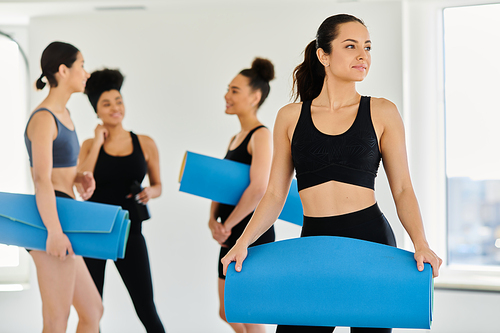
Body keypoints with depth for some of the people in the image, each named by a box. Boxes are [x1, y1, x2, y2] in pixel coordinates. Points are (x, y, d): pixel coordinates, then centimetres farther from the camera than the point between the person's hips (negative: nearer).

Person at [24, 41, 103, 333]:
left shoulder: (64, 114, 16)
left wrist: (80, 177, 6)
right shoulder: (44, 118, -13)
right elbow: (42, 179, -22)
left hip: (62, 222, 10)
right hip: (52, 222, -10)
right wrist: (54, 232, -29)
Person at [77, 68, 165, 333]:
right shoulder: (89, 145, 4)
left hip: (128, 230, 0)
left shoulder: (145, 144, 5)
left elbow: (157, 185, 14)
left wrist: (150, 192, -10)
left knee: (146, 308, -5)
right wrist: (98, 142, -8)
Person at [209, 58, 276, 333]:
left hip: (254, 235, -9)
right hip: (232, 238, 9)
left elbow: (258, 188, -24)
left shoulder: (262, 136, -13)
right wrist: (213, 220, -2)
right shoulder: (235, 139, 15)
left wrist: (227, 225, -17)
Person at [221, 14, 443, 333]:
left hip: (371, 238, -1)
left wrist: (421, 243, -14)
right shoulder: (290, 117, 6)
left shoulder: (382, 113, 3)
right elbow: (275, 194, 7)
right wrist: (244, 242, -6)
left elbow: (402, 189, 1)